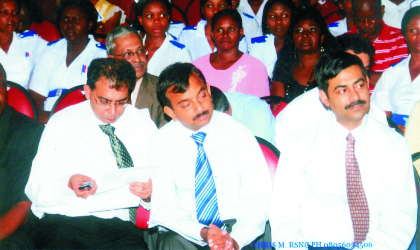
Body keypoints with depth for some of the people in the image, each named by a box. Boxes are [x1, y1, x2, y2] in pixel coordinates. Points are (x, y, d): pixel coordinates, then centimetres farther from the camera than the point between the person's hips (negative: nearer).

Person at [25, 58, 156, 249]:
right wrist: (68, 184, -15)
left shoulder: (143, 123, 15)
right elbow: (35, 190, 4)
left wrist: (149, 193, -9)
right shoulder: (61, 123, 9)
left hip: (119, 226, 1)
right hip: (63, 221, 0)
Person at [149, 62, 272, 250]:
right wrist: (202, 233, -21)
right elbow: (163, 206, -4)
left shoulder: (239, 134, -3)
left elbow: (259, 199, -4)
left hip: (234, 229, -1)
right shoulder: (162, 142, -1)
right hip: (185, 232, 1)